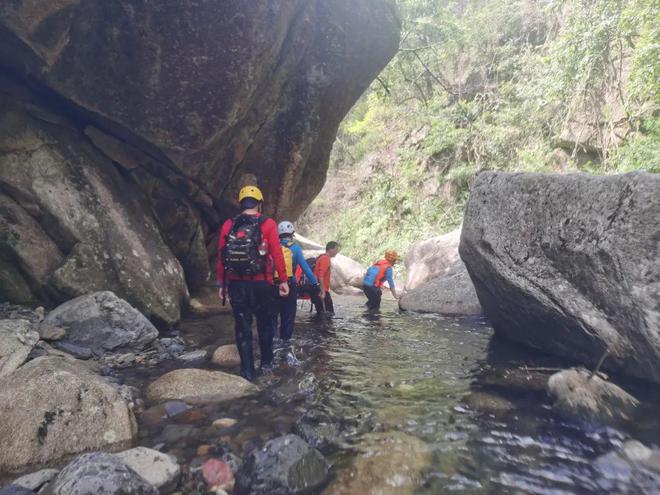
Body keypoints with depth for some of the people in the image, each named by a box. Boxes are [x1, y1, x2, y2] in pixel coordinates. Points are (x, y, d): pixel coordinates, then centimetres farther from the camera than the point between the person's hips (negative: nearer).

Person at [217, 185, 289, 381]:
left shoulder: (228, 225, 3)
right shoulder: (267, 224, -5)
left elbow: (221, 256, 3)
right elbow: (277, 254, -9)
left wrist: (222, 284, 11)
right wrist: (283, 280, -2)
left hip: (236, 284, 2)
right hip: (261, 284, -1)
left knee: (242, 326, 9)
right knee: (265, 323, 17)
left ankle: (248, 370, 11)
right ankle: (266, 361, 30)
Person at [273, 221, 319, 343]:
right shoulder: (295, 248, -5)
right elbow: (304, 266, -9)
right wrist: (315, 282, -5)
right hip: (290, 285, -2)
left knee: (273, 312, 13)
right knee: (288, 313, 11)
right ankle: (285, 338, 14)